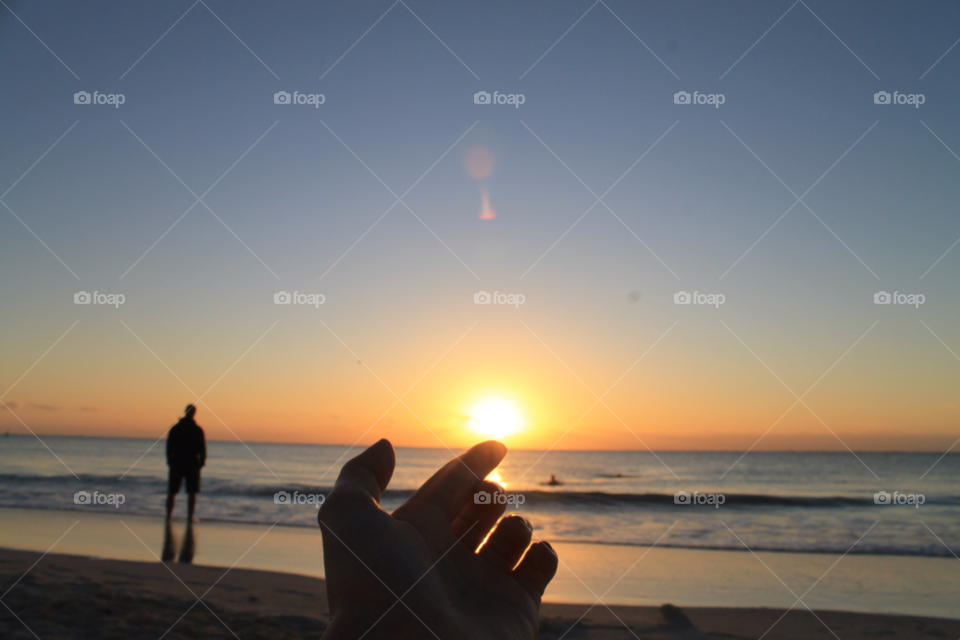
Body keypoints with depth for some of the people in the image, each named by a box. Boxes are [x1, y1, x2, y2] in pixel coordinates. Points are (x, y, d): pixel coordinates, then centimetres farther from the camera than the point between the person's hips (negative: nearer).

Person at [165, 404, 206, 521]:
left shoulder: (175, 428, 2)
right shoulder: (198, 429, -5)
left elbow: (169, 447, 3)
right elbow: (202, 448, -6)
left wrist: (169, 460, 10)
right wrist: (202, 461, 2)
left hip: (176, 463, 2)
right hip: (192, 464, -2)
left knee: (172, 492, 11)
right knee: (192, 493, 2)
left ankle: (168, 515, 13)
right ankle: (190, 517, -1)